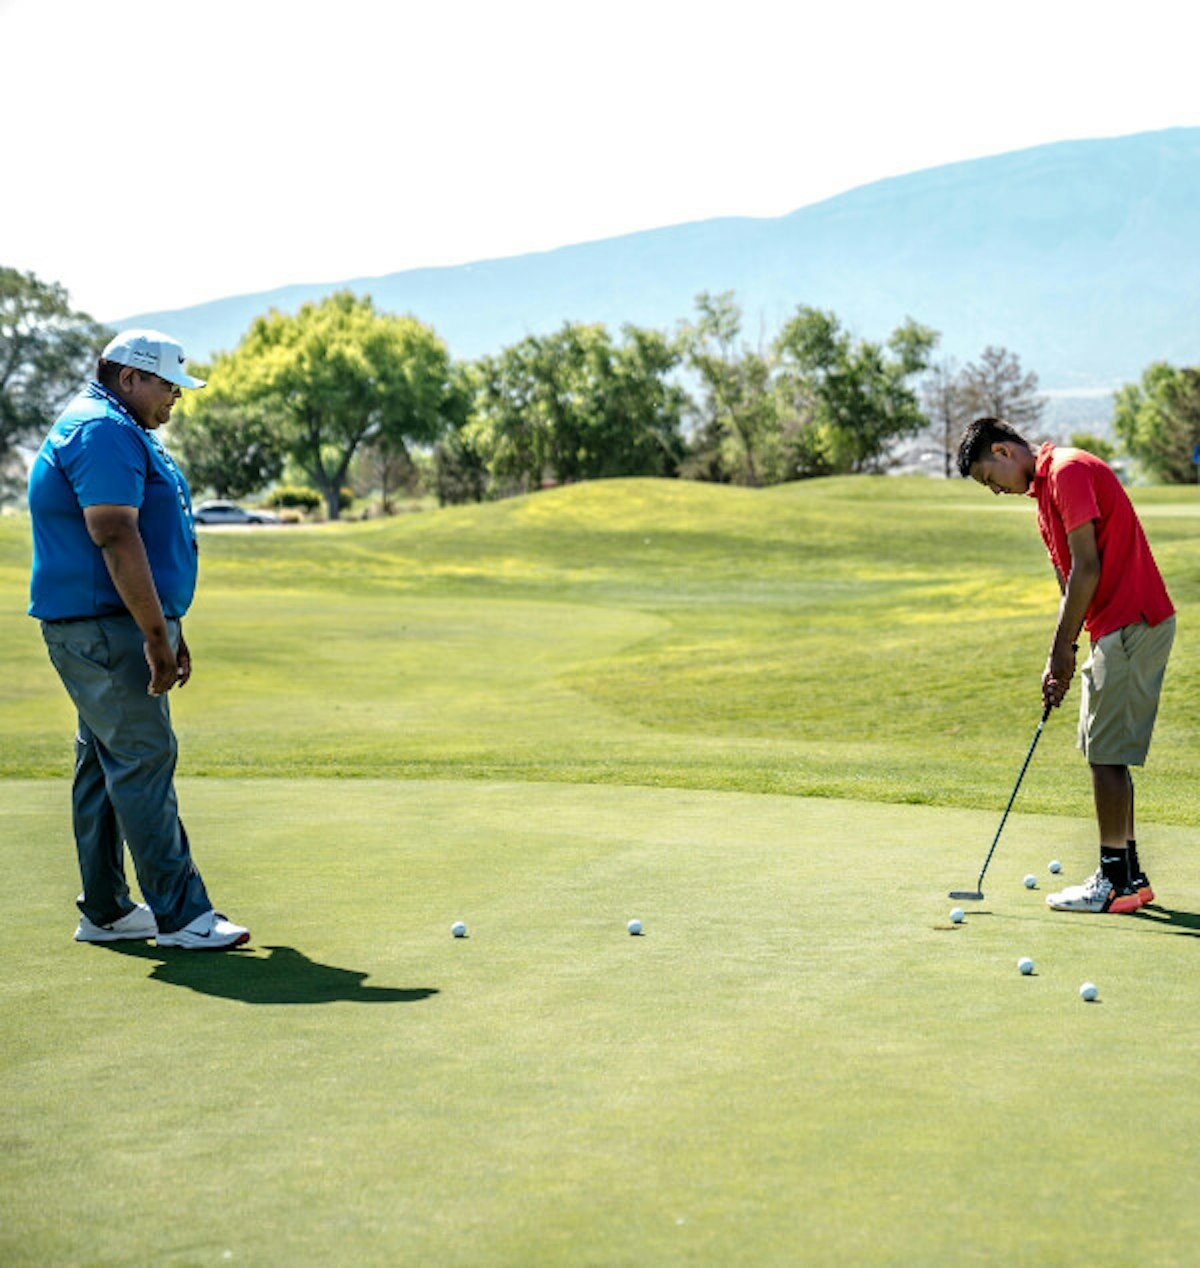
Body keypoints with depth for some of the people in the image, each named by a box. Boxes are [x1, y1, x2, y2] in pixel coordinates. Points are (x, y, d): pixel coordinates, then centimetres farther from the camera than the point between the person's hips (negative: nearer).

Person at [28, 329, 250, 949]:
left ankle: (105, 911, 16)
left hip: (115, 626, 11)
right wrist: (156, 634, -24)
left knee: (106, 764, 11)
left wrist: (170, 630, 23)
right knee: (143, 761, -10)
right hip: (102, 626, -11)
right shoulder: (101, 431, -15)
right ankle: (180, 915, -9)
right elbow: (116, 538, -23)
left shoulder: (119, 431, 21)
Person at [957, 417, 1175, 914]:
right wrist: (1060, 661, 13)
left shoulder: (1069, 471, -14)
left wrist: (1063, 646, -12)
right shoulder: (1043, 490, 18)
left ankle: (1115, 882, -1)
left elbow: (1088, 568, -18)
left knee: (1107, 753, -6)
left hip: (1132, 625, -10)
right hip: (1116, 627, 10)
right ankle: (1129, 874, 18)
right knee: (1103, 752, 13)